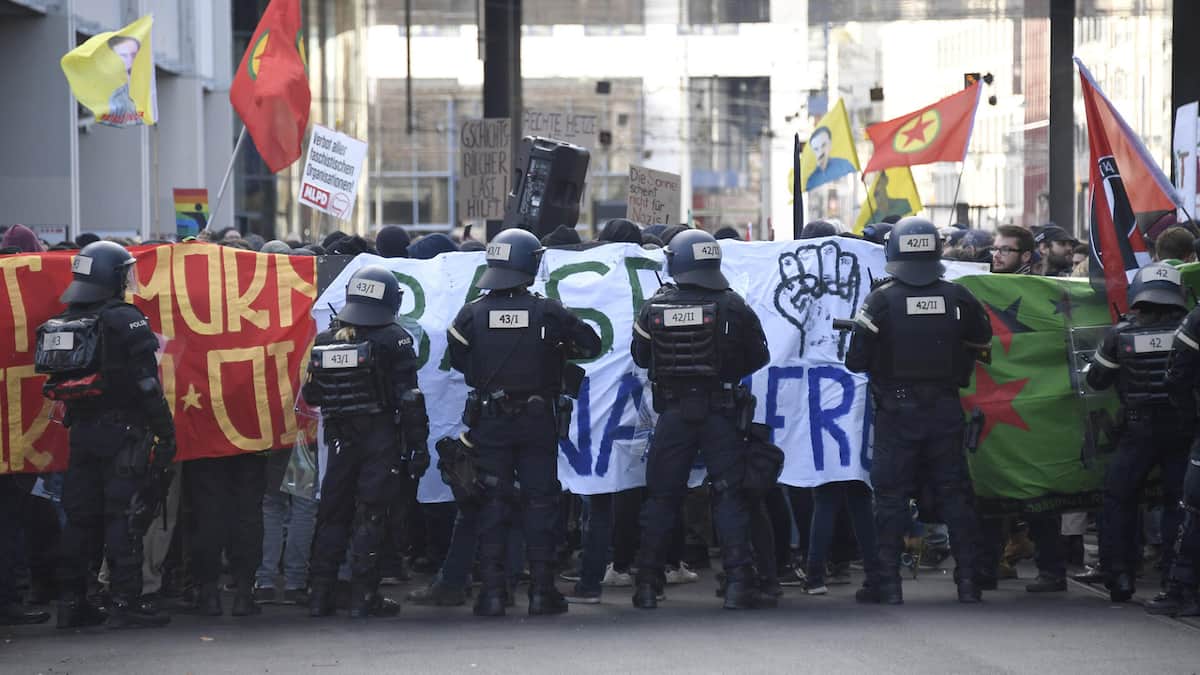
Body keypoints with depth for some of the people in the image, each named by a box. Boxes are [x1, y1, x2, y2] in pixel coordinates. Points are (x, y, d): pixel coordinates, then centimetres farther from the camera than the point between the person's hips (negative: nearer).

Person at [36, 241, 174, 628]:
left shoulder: (63, 324, 10)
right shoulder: (126, 320, -12)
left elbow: (59, 381, 14)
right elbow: (145, 383, -15)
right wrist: (165, 431, -10)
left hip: (82, 432, 7)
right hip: (123, 432, -7)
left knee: (81, 516, 11)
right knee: (125, 516, -4)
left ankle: (71, 601, 12)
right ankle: (127, 602, -6)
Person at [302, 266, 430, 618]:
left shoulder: (325, 341, 4)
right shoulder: (394, 340, -9)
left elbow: (310, 395, 9)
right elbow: (409, 399, -11)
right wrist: (418, 444, -8)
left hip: (341, 440, 4)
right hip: (382, 441, -4)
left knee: (332, 514, 12)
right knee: (370, 516, -1)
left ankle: (321, 594, 12)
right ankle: (363, 596, -2)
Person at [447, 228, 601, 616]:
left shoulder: (472, 314, -7)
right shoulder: (548, 312, -8)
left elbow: (457, 359, 4)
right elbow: (591, 345, 2)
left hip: (489, 423, 1)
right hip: (538, 421, -1)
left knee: (492, 503, 6)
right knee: (540, 501, 6)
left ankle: (492, 590, 2)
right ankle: (541, 590, 4)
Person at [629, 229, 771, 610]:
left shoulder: (655, 308, -3)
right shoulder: (732, 307, -7)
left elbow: (640, 356, 9)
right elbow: (759, 357, 2)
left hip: (672, 414, 1)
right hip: (720, 414, -1)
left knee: (661, 497, 10)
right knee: (730, 496, 4)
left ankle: (647, 585, 12)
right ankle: (738, 582, -3)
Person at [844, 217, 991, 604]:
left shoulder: (881, 300, -9)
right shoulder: (958, 298, -1)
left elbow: (856, 361, -7)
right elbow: (982, 342, 13)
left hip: (896, 412, -2)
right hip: (945, 410, 2)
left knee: (891, 495, 3)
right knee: (954, 493, 8)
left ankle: (887, 582, 1)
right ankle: (968, 579, 9)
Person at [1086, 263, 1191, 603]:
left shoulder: (1121, 334, -6)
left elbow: (1095, 380, 5)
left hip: (1140, 432, -1)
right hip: (1183, 430, 1)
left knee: (1119, 498, 11)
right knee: (1178, 503, 10)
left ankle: (1120, 574, 4)